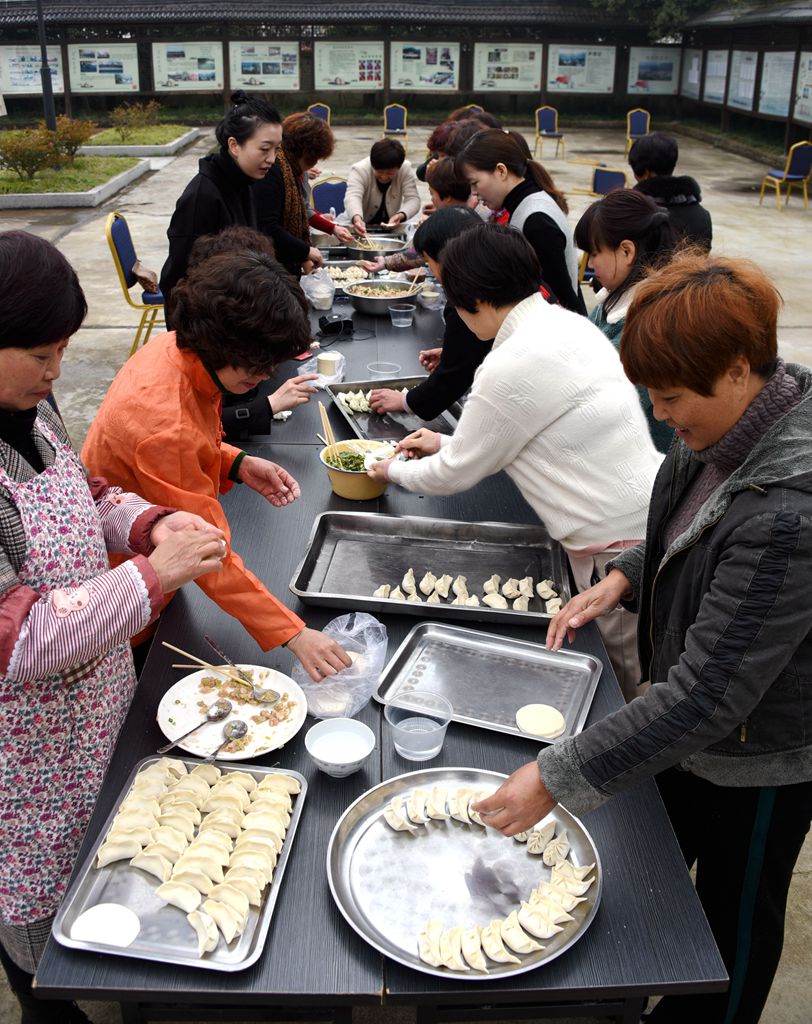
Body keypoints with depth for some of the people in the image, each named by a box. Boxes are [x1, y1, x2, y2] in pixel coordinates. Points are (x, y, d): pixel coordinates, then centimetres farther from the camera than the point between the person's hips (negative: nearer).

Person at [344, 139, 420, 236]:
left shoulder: (406, 169, -13)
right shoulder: (359, 170, -20)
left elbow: (413, 199, -17)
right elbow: (352, 197, -35)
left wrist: (401, 215, -40)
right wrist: (357, 219, -58)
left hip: (390, 226, 2)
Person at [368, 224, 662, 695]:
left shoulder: (513, 366, -20)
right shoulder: (570, 324, 8)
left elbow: (455, 475, -6)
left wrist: (396, 470, 14)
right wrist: (450, 441, 25)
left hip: (621, 548, -9)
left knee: (629, 690, 8)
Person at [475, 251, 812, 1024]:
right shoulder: (724, 428, -12)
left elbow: (711, 695, -36)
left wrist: (558, 778, -32)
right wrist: (625, 577, -8)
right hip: (690, 726, 8)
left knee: (735, 912, 21)